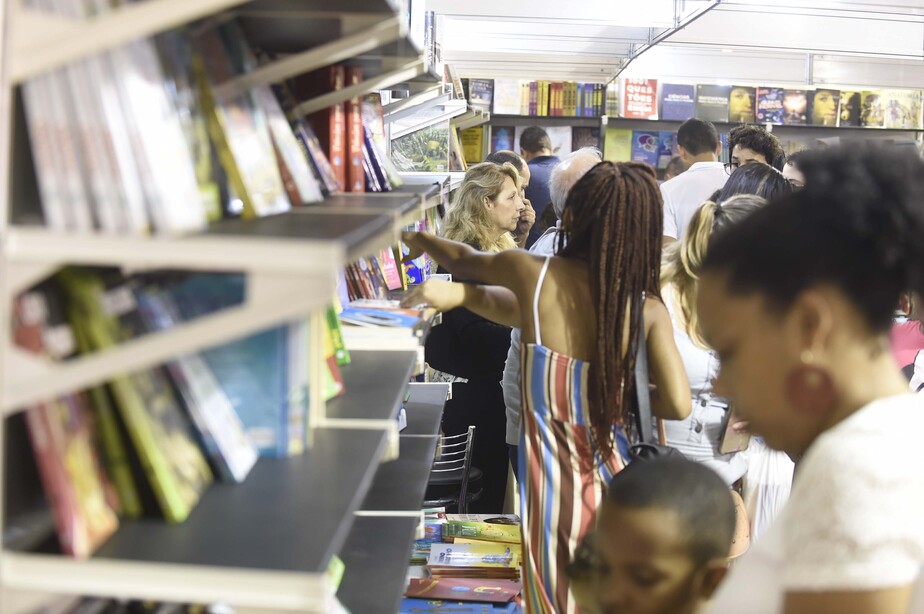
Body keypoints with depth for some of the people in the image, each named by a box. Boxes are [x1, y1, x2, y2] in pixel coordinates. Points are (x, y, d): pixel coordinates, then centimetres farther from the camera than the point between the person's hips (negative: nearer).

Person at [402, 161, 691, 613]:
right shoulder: (647, 308, -10)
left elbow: (462, 259, 12)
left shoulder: (531, 273, -10)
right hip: (608, 474, 0)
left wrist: (420, 241, 33)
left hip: (549, 471, 0)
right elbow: (678, 404, -17)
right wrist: (621, 395, 3)